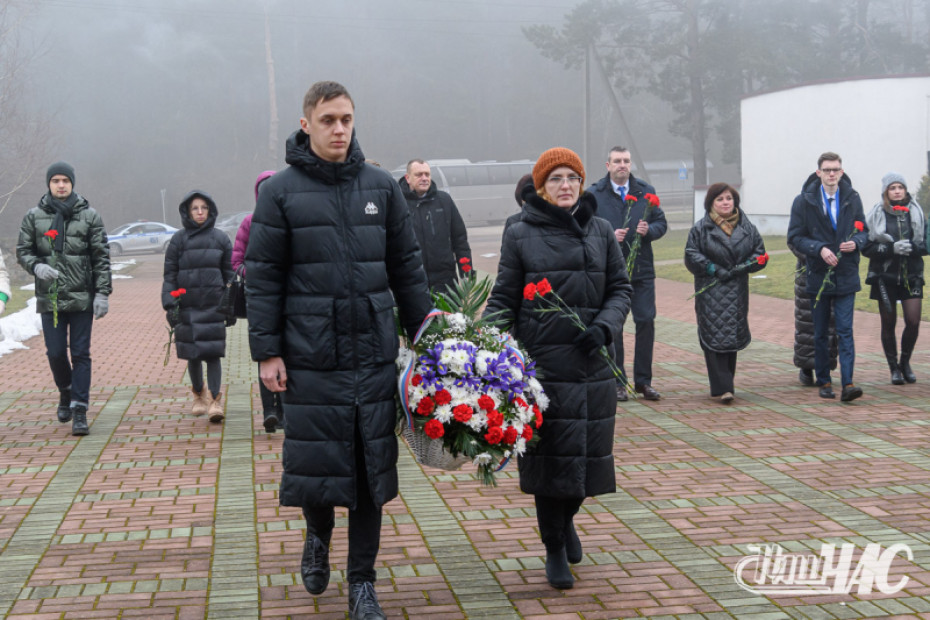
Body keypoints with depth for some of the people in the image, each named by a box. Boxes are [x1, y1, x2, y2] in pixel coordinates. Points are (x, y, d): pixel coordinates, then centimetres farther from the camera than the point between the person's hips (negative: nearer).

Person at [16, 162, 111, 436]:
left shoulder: (89, 215, 1)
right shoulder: (34, 216, 4)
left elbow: (101, 257, 1)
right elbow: (22, 250, 8)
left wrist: (102, 293, -5)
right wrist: (37, 266, -14)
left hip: (82, 297, -1)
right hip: (49, 297, 1)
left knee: (80, 353, -2)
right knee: (55, 352, 3)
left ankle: (79, 411, 2)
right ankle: (65, 392, 31)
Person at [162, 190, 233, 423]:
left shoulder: (220, 238, 6)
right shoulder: (178, 239, 4)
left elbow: (229, 273, 9)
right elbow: (169, 274, 4)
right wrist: (169, 304, -4)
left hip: (213, 305, -1)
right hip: (186, 305, 1)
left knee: (213, 352, -9)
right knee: (192, 354, 7)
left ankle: (215, 400, -8)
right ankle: (199, 395, 28)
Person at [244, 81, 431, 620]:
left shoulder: (382, 186, 7)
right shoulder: (281, 192, 0)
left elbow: (407, 266, 12)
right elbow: (263, 278, -1)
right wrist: (267, 351, -5)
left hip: (375, 353, 2)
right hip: (310, 357, -2)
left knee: (372, 465, 5)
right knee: (315, 459, 2)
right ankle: (319, 535, 35)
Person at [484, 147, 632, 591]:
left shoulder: (600, 231, 9)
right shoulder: (520, 234, 1)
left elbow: (620, 288, 12)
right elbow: (503, 299, 1)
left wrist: (605, 326, -7)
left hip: (592, 364, 3)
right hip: (542, 363, -3)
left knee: (589, 450, 8)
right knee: (551, 453, -2)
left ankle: (566, 518, 39)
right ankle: (554, 550, 16)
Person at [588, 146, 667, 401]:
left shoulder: (646, 191, 8)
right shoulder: (594, 194, 0)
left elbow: (662, 223, 10)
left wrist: (649, 230, -11)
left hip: (642, 268, 2)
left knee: (646, 322, 1)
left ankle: (643, 381, 11)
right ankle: (617, 382, 12)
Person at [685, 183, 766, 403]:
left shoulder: (747, 227, 8)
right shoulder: (701, 228, -1)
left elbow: (760, 253, 9)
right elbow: (691, 255, -6)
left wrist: (743, 267, -8)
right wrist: (715, 270, -14)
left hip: (737, 292, 3)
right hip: (710, 292, -3)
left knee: (733, 336, 8)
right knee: (714, 337, -9)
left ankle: (725, 384, 21)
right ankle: (722, 388, -11)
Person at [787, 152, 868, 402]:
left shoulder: (852, 198, 4)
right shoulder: (804, 201, -2)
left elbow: (863, 230, 12)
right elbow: (795, 237, -2)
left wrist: (856, 242, -11)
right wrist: (819, 249, -17)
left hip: (846, 276, 0)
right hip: (818, 276, 0)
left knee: (845, 331, -7)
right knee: (820, 333, 9)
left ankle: (847, 384, -11)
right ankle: (824, 382, 20)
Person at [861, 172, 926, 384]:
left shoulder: (916, 213, 4)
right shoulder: (876, 215, -3)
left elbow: (926, 244, 6)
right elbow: (867, 248, -5)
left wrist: (912, 247, -15)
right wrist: (892, 248, -19)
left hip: (911, 275, 1)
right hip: (885, 276, -1)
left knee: (913, 321, -6)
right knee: (888, 323, 4)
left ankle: (905, 362, 17)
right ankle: (894, 368, 18)